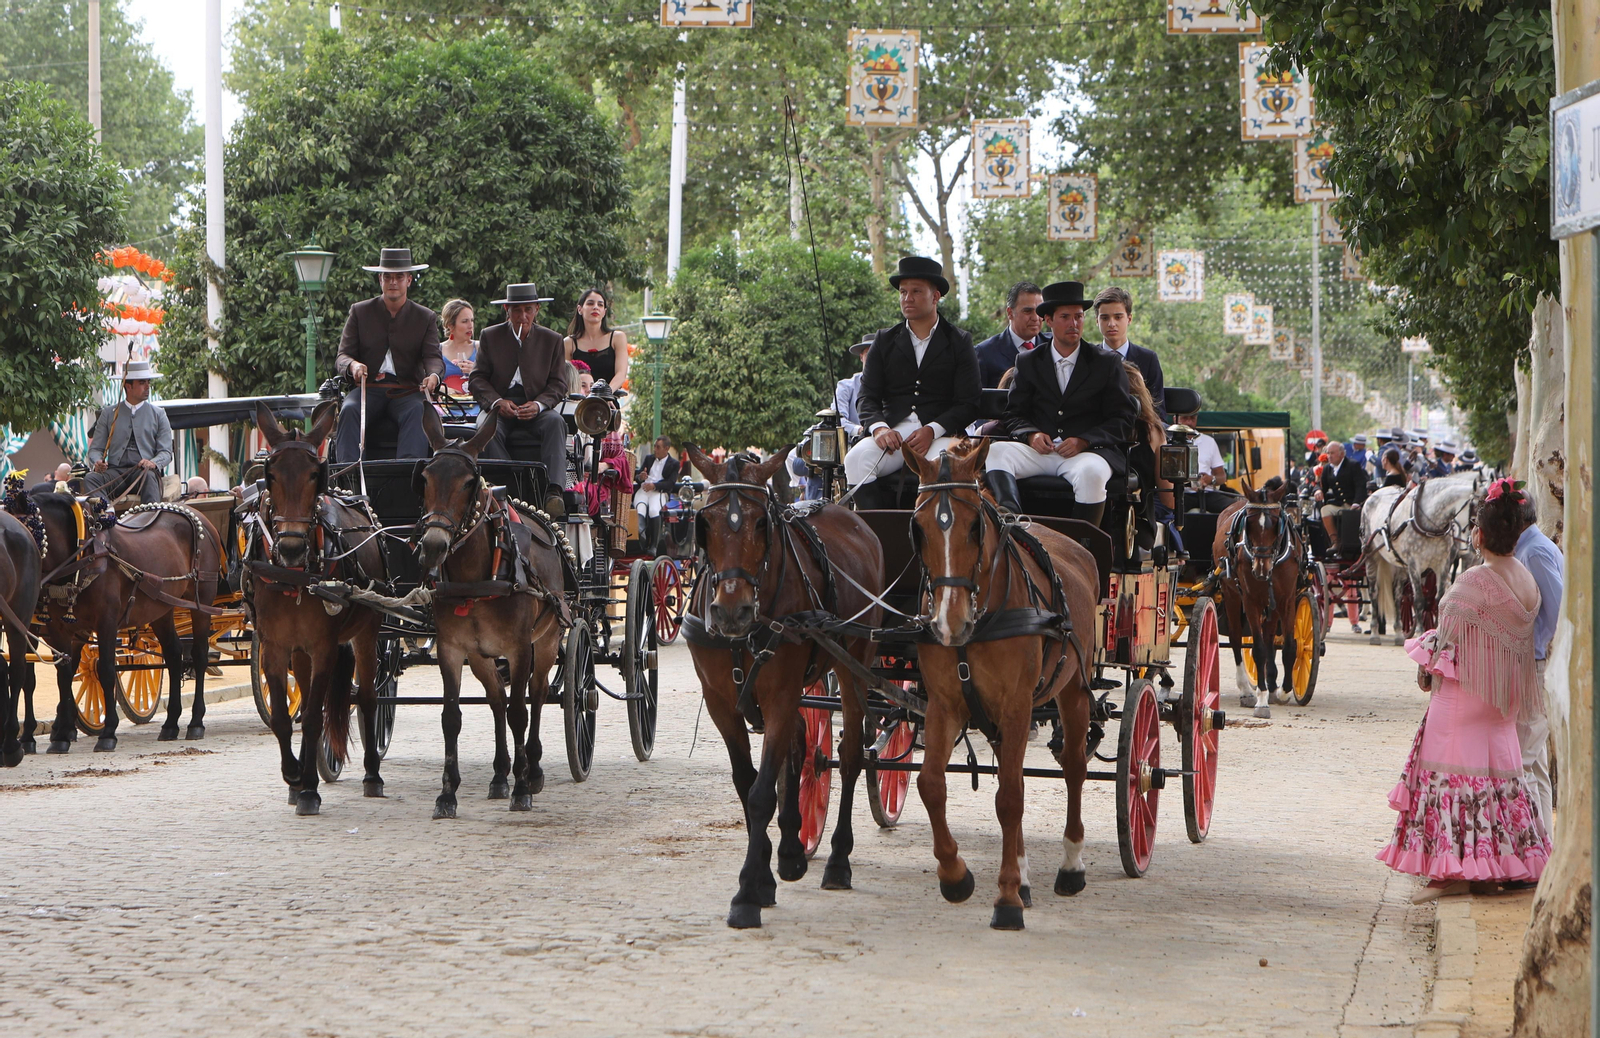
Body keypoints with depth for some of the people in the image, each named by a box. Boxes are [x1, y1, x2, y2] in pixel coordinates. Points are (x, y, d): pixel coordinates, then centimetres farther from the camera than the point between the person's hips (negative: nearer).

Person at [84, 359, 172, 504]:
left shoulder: (158, 415, 16)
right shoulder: (108, 414, 17)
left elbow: (166, 452, 9)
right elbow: (96, 448, 14)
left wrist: (153, 463, -15)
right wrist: (97, 463, -11)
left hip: (145, 471, -1)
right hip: (115, 472, 1)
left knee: (149, 477, -37)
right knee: (90, 478, -30)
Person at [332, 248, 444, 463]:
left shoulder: (426, 318, 12)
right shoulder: (359, 312, 13)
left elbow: (434, 357, 0)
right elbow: (342, 356, 8)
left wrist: (433, 375, -26)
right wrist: (353, 365, -19)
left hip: (407, 391, -1)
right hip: (368, 389, 1)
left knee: (417, 412, -35)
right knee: (349, 410, -32)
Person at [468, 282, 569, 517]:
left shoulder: (552, 340, 10)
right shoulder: (490, 336, 10)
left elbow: (558, 384, 5)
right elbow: (477, 378, 5)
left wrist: (538, 405, -17)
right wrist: (496, 402, -16)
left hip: (536, 409, 0)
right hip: (498, 407, 0)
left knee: (555, 422, -33)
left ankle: (553, 492, -46)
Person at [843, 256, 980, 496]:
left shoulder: (959, 343, 10)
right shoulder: (885, 341, 17)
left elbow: (969, 403, 1)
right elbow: (867, 397, 10)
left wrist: (931, 431, -16)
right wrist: (879, 428, -13)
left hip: (940, 433, -2)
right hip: (892, 431, 2)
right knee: (856, 460, -28)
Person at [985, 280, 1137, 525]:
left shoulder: (1108, 363, 11)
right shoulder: (1028, 362, 18)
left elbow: (1123, 418, 5)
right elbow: (1014, 413, 15)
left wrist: (1084, 441, -12)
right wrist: (1031, 434, -10)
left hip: (1088, 451, -2)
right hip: (1040, 450, 2)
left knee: (1091, 473, -38)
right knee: (995, 453, -27)